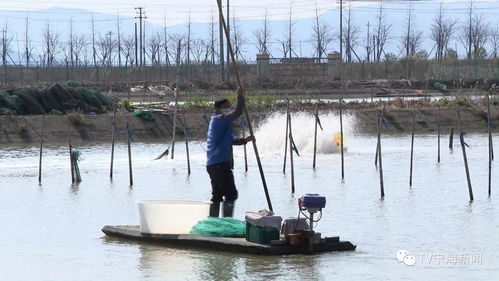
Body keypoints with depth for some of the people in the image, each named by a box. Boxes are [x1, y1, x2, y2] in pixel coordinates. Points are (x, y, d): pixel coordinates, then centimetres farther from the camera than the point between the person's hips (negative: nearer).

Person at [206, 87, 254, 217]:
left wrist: (245, 140, 10)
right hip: (220, 164, -10)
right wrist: (240, 96, -5)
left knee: (217, 196, 13)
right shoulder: (219, 119, -8)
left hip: (212, 164, 10)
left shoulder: (216, 121, 23)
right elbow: (237, 112, -17)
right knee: (231, 194, -10)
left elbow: (231, 141, 25)